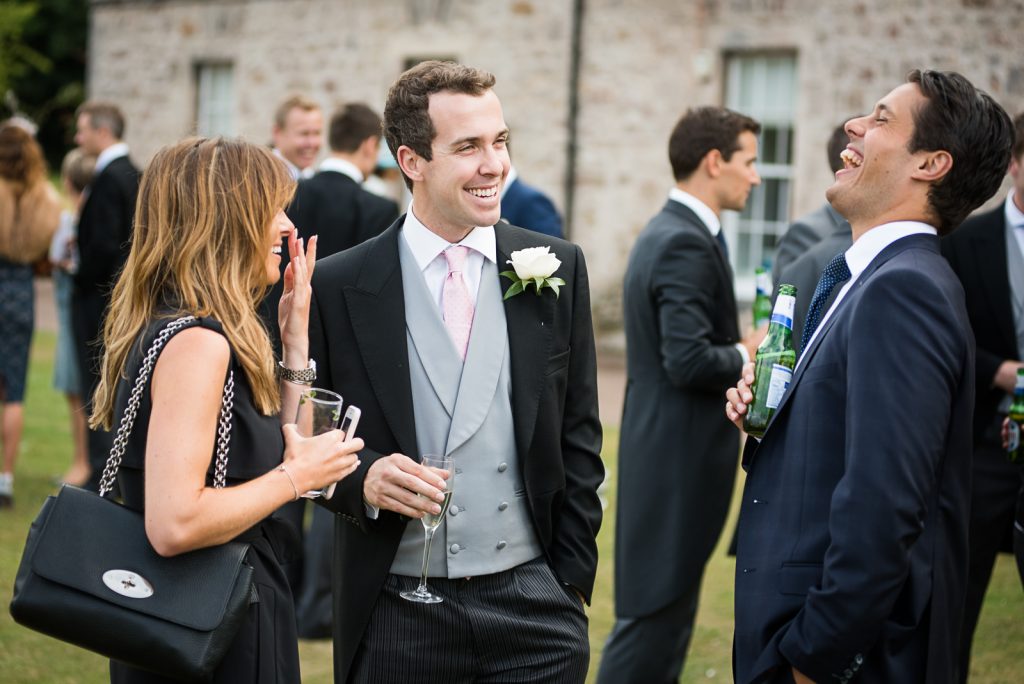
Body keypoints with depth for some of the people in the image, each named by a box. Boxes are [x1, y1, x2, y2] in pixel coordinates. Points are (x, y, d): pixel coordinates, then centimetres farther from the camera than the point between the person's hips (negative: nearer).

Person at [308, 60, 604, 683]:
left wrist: (572, 580, 5)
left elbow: (578, 438, 7)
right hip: (398, 614, -1)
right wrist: (362, 476, -16)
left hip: (533, 605, 1)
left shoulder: (556, 268, 3)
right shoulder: (338, 287, -3)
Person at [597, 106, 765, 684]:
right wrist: (748, 355, -9)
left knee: (666, 613, 16)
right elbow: (689, 362, -25)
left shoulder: (669, 233, 14)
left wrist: (741, 346, 5)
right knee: (656, 613, -4)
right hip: (679, 459, -10)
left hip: (668, 449, 10)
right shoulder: (686, 245, -18)